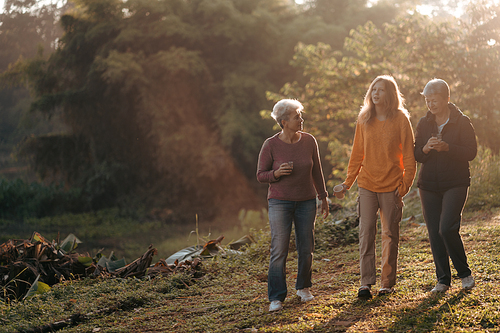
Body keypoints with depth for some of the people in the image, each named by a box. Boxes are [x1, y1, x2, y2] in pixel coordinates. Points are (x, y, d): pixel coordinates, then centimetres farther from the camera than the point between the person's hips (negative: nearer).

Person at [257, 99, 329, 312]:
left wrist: (323, 198, 11)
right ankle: (276, 298, -4)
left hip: (306, 202, 3)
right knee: (279, 250, -10)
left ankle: (303, 287, 30)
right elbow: (261, 175, -3)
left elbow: (316, 171, 9)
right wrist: (277, 173, -23)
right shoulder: (270, 145, -10)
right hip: (280, 202, -3)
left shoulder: (309, 141, -1)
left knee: (306, 249, 8)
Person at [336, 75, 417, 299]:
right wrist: (348, 181, 9)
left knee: (390, 234, 6)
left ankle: (387, 283, 14)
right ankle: (366, 282, -3)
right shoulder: (364, 120, 6)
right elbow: (357, 153, 11)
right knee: (366, 232, -4)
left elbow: (408, 154, -1)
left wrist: (406, 183, -8)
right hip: (367, 185, 2)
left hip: (391, 186, -2)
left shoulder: (400, 119, -2)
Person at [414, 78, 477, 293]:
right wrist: (426, 148, -14)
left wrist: (447, 147, -22)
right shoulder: (424, 123, 8)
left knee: (447, 228, -17)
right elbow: (416, 155, 8)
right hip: (429, 185, 4)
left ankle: (464, 273, 4)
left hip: (455, 184, -4)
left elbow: (471, 152, -8)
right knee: (434, 233, 3)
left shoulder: (462, 122, -3)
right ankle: (443, 280, 14)